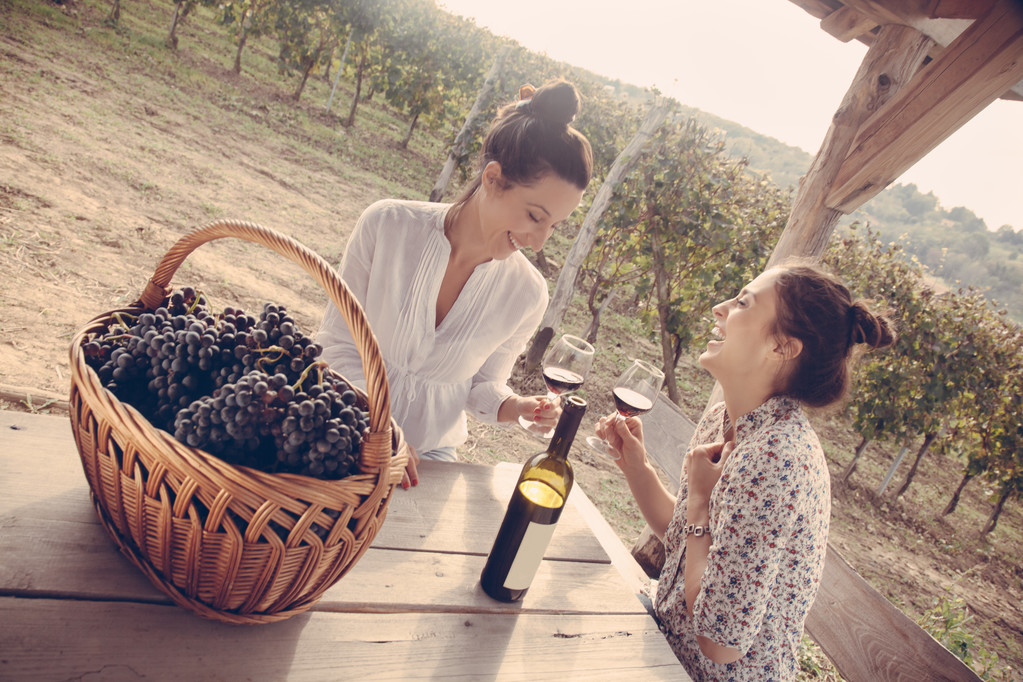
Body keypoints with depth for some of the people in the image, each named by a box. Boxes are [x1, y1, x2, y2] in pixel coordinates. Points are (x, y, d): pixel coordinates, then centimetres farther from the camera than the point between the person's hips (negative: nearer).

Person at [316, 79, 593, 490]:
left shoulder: (526, 294, -11)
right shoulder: (388, 226, -16)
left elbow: (483, 384, 5)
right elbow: (336, 345, -8)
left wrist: (515, 408, -16)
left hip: (430, 453, 3)